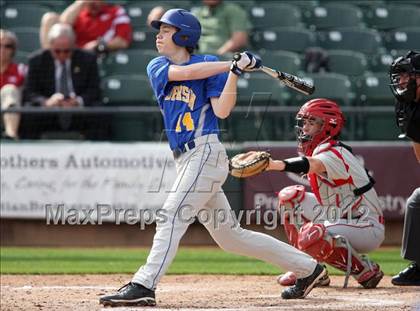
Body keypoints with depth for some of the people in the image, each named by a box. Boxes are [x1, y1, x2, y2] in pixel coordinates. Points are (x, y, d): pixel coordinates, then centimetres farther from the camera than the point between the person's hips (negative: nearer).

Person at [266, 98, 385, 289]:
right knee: (290, 196, 7)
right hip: (341, 218, 10)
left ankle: (367, 272, -13)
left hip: (368, 228, -10)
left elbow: (312, 165, -44)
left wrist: (275, 164, -62)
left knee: (313, 236, -33)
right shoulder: (320, 150, 10)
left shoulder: (335, 153, -23)